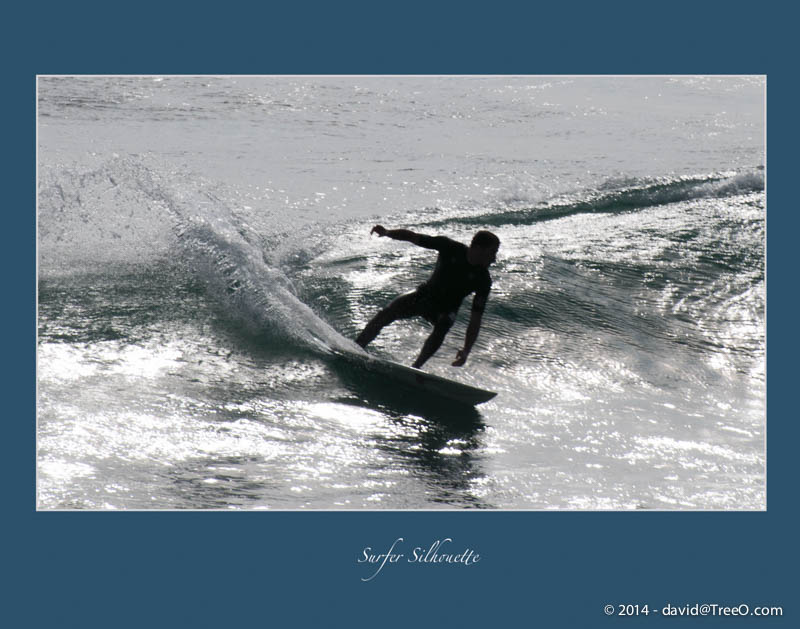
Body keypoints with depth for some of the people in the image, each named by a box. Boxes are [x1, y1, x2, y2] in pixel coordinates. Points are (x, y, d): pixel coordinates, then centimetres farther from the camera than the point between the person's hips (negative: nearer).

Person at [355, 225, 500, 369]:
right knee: (389, 311, -19)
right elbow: (413, 237, -14)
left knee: (442, 326, -34)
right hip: (426, 294, 1)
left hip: (447, 309, -1)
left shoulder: (483, 280, -20)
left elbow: (476, 319, -21)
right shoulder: (450, 248, -19)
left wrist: (466, 351, -30)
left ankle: (415, 368, -31)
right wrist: (387, 232, -32)